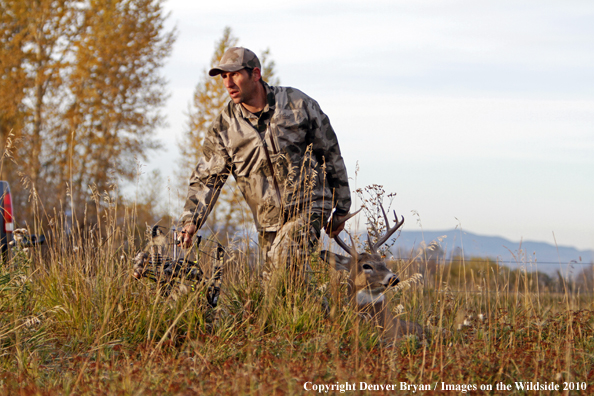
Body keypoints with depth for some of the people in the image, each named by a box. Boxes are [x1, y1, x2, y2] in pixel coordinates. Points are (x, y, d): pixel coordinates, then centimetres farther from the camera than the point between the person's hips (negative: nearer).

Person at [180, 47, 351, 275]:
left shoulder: (297, 104, -4)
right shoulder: (224, 126, 0)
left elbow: (330, 154, 5)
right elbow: (207, 178, 2)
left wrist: (341, 208, 9)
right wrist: (191, 220, -14)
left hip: (308, 206, -4)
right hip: (268, 221, 4)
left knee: (285, 258, -27)